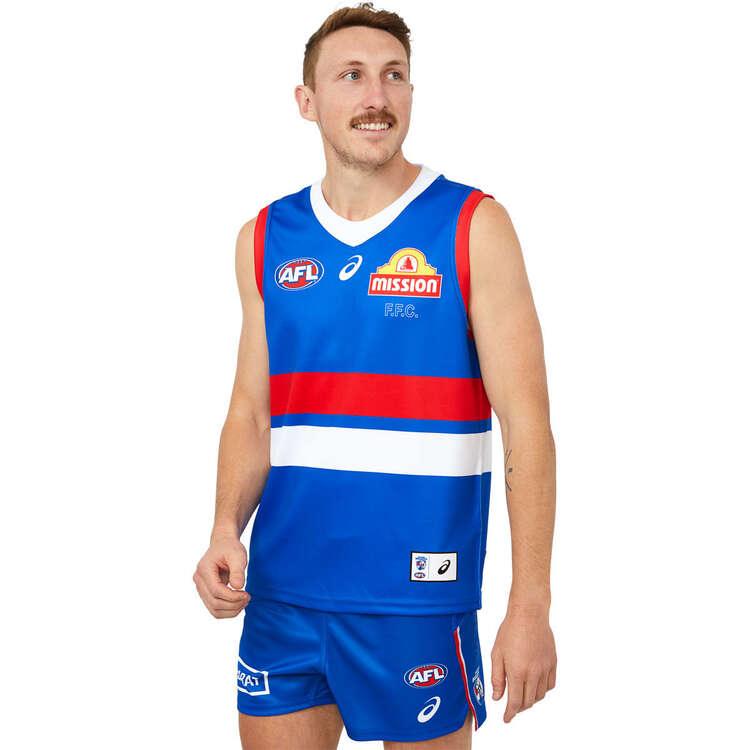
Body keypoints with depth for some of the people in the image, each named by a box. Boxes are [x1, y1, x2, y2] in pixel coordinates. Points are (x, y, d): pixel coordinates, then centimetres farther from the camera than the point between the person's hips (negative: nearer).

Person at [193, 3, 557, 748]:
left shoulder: (473, 226, -5)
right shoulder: (266, 239, 7)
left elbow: (526, 425, -8)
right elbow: (251, 414, 12)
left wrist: (530, 606, -14)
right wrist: (225, 532, -6)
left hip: (418, 599, -3)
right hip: (281, 592, 4)